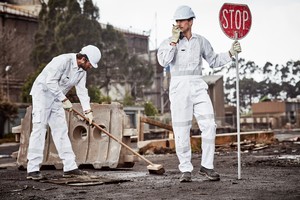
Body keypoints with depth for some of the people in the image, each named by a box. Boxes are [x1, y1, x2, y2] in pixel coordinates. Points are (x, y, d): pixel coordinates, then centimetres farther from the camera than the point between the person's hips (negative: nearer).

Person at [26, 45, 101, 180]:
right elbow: (50, 81, -28)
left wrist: (88, 111, -10)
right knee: (39, 128, -12)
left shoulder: (82, 70, 3)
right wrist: (64, 100, -26)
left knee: (61, 129, 5)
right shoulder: (63, 61, -24)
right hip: (42, 93, -8)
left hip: (57, 98, 8)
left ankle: (69, 167, 5)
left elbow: (82, 90, 1)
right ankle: (32, 169, -13)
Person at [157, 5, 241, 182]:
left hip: (198, 87, 3)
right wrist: (174, 40, -17)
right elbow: (163, 61, -16)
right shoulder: (169, 42, 1)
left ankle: (207, 166, 5)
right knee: (181, 131, -2)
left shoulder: (201, 41, 11)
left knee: (209, 126, -6)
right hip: (179, 88, -2)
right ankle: (186, 170, 9)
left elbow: (214, 61, 19)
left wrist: (231, 53, 7)